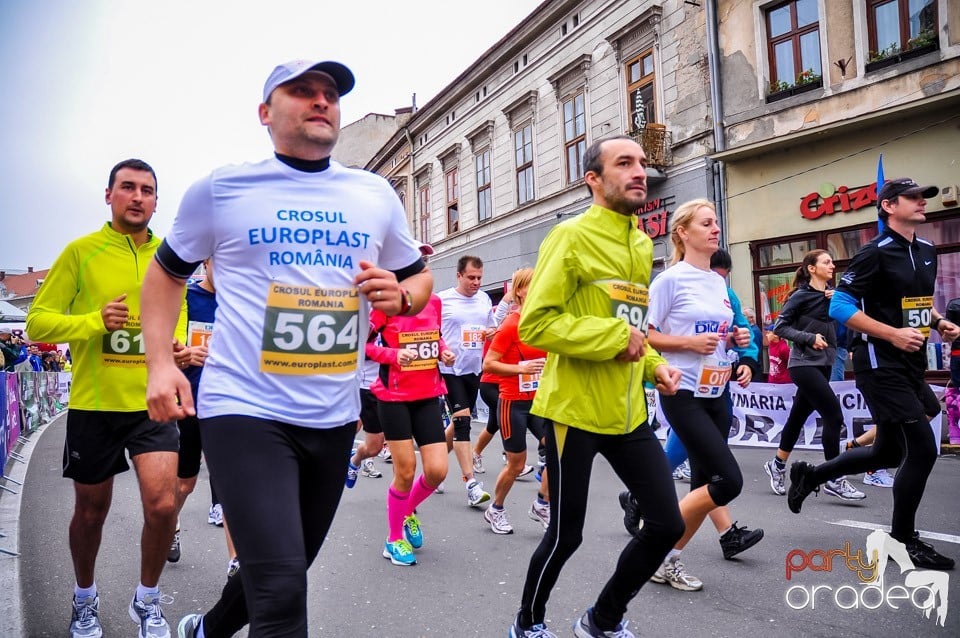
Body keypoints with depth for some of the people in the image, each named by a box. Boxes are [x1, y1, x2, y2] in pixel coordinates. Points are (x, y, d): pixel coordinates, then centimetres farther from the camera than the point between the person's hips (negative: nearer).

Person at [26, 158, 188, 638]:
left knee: (162, 505, -9)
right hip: (94, 403, -1)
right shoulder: (81, 252, -4)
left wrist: (178, 349, -1)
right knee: (91, 512, 15)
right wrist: (94, 321, -20)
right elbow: (37, 322, -4)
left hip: (153, 401, 1)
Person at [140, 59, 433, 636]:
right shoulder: (222, 187, -1)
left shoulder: (376, 194, 6)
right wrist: (160, 363, -2)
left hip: (334, 416, 5)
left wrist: (401, 296, -7)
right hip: (244, 409, -4)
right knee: (282, 591, -17)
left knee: (285, 572, 21)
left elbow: (420, 276, 16)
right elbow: (166, 273, 11)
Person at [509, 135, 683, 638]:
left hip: (629, 412, 8)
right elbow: (534, 323, -18)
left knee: (667, 523, 9)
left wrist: (654, 366, 9)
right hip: (575, 410, -7)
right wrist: (613, 336, -20)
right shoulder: (573, 236, -11)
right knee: (566, 535, 5)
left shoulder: (641, 244, 13)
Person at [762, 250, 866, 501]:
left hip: (823, 364, 7)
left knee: (798, 416, 13)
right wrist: (810, 337, -18)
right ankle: (834, 480, -6)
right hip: (804, 364, -7)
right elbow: (780, 327, -9)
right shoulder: (801, 296, -7)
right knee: (834, 415, -13)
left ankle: (777, 465, 28)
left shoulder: (833, 295, 11)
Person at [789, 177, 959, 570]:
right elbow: (840, 307, -17)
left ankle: (809, 475, 32)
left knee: (888, 453, 14)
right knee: (922, 448, -8)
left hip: (912, 365, 9)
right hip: (881, 365, -9)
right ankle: (903, 539, 10)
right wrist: (894, 334, -22)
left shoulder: (927, 251, 12)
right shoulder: (876, 253, -13)